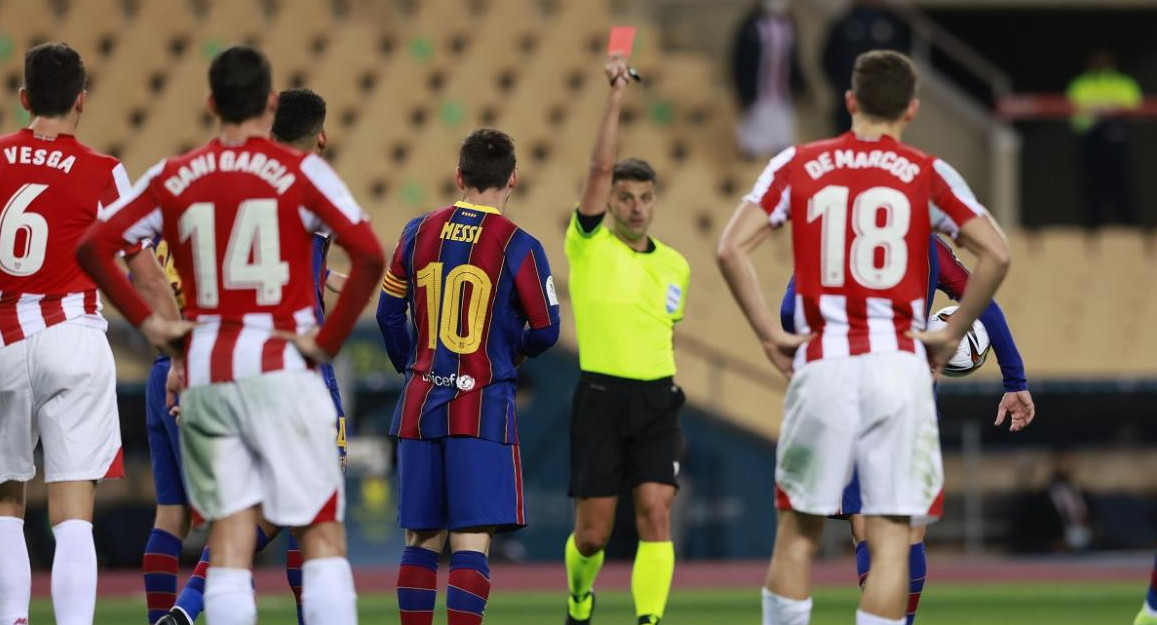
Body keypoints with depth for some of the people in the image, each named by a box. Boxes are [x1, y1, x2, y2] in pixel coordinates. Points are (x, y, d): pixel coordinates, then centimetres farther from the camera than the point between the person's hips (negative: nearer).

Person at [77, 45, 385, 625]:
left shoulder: (173, 179, 6)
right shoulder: (301, 172, -3)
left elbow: (92, 246, 3)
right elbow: (369, 256, -14)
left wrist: (146, 322, 4)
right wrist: (330, 337, -7)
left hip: (204, 374, 3)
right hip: (282, 370, -3)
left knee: (229, 542, 4)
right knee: (323, 534, 2)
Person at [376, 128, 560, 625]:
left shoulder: (419, 231, 5)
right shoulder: (518, 247, -7)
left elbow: (388, 312, 12)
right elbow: (545, 330, -2)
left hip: (421, 402, 4)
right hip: (484, 404, -4)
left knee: (422, 539, 10)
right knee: (471, 541, -7)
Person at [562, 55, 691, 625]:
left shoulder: (674, 266, 12)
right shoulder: (588, 247, 0)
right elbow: (600, 167, -11)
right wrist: (615, 98, -14)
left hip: (657, 397, 3)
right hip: (600, 394, -3)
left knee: (655, 514, -13)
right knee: (593, 531, 2)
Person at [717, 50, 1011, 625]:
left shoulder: (797, 166, 7)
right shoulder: (927, 175, 4)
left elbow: (731, 248, -2)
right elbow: (995, 254, -5)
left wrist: (769, 334, 4)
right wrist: (952, 334, 4)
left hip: (823, 362, 1)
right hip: (899, 364, -1)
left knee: (798, 530, 11)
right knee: (890, 536, -1)